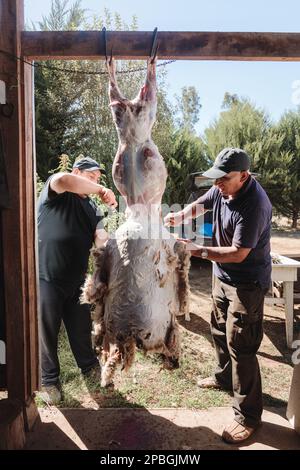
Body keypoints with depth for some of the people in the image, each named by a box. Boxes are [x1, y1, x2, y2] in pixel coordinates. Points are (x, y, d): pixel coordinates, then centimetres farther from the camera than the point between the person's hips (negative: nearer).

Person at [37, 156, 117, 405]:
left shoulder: (90, 206, 14)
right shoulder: (56, 192, -5)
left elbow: (100, 235, 4)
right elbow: (62, 180, -30)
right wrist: (101, 190, -24)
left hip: (77, 278, 6)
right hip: (48, 276, -5)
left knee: (82, 328, 18)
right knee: (48, 331, 8)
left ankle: (89, 365, 40)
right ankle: (49, 379, 27)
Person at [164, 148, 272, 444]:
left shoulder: (253, 205, -29)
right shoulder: (224, 188, -4)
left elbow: (238, 253, -28)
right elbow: (202, 203, 15)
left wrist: (197, 251, -27)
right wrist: (180, 216, -3)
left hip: (246, 283, -9)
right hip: (222, 275, 9)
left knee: (239, 345, -3)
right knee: (219, 330, 23)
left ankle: (248, 416, 14)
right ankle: (224, 376, 48)